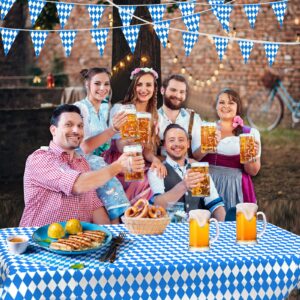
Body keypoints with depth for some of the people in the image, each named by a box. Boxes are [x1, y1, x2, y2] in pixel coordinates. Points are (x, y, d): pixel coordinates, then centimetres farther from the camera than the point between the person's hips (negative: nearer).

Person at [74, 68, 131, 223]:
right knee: (109, 183, -28)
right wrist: (113, 129, -29)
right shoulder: (80, 108, -9)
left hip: (99, 161, 6)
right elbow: (85, 147, -20)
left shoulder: (106, 107, 10)